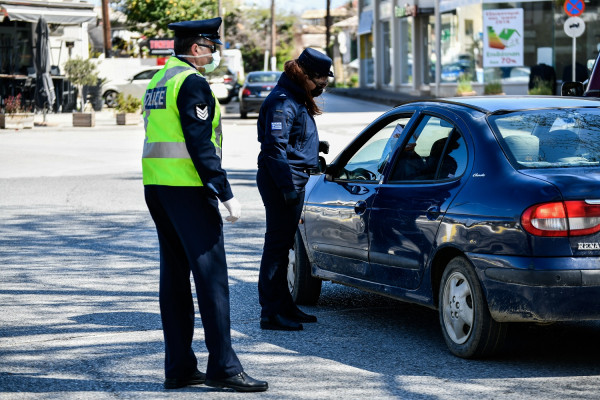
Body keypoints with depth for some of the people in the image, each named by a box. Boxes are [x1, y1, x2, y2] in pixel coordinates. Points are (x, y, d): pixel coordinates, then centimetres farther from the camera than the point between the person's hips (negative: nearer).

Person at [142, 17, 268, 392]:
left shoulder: (158, 81, 17)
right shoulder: (192, 83, -12)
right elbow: (200, 144, -18)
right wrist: (227, 194, -17)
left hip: (157, 188, 10)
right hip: (188, 190, -10)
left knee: (174, 275, 10)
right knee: (211, 277, -8)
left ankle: (179, 368, 12)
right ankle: (223, 367, -8)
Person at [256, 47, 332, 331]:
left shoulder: (296, 100, 15)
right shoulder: (282, 102, -18)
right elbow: (274, 147, -23)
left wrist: (315, 146, 15)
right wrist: (287, 186, -25)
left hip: (293, 179, 11)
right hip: (282, 180, -11)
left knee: (282, 244, 17)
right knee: (277, 244, -7)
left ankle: (284, 305, 26)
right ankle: (271, 313, -5)